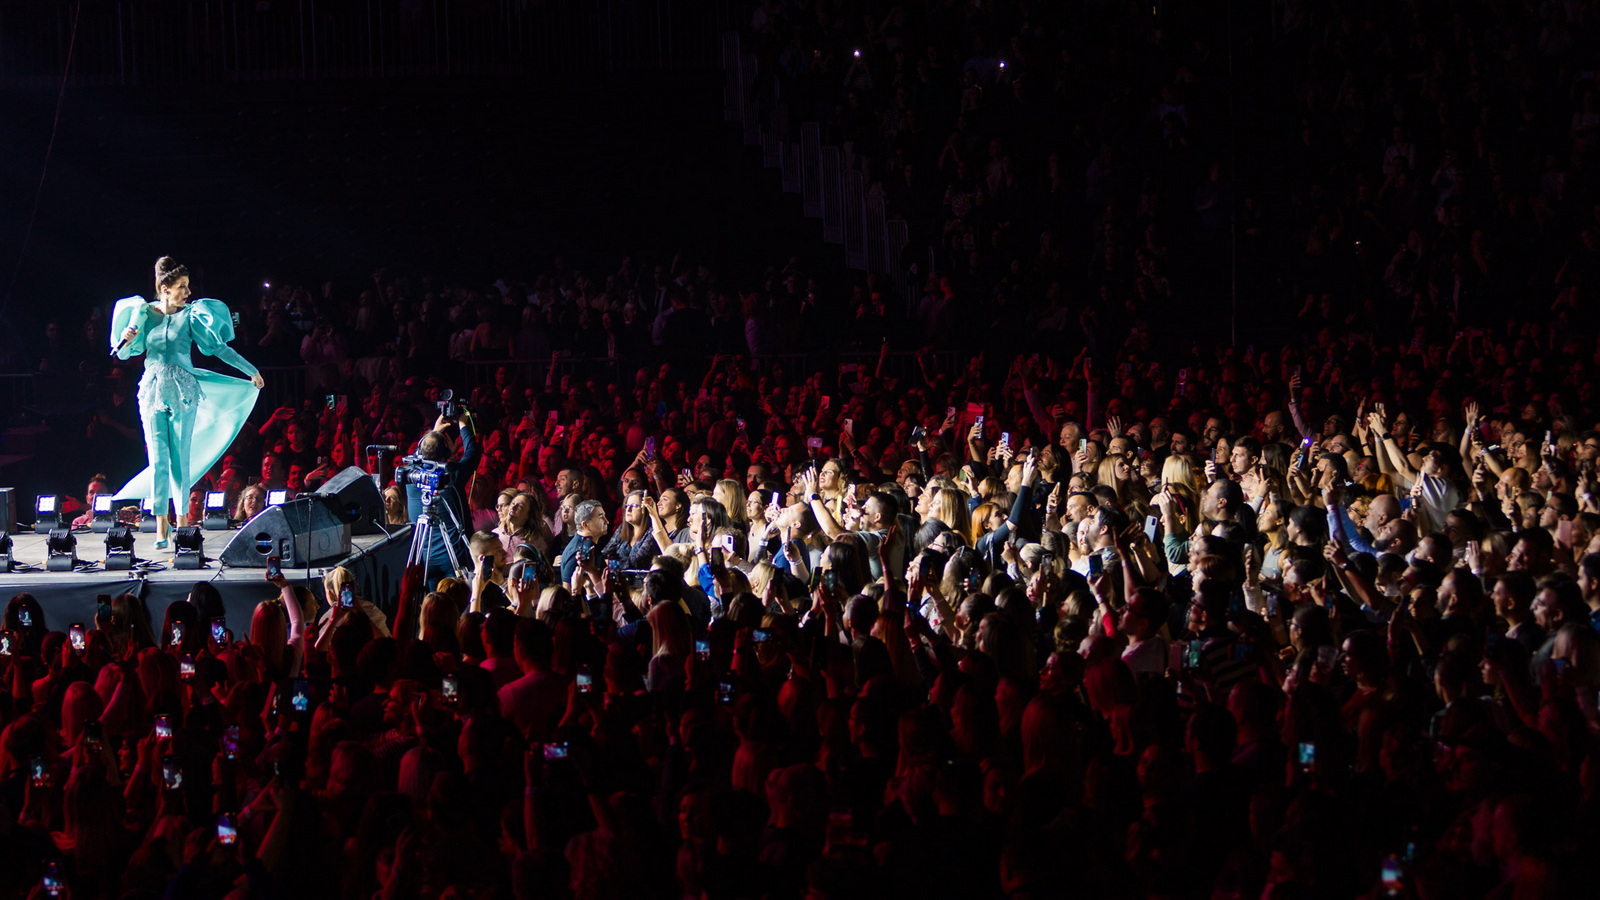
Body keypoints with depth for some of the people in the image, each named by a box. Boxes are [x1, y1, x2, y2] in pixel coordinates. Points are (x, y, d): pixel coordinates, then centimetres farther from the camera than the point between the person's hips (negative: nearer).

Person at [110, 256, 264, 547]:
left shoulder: (190, 315, 1)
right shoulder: (145, 313, 3)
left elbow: (218, 347, 4)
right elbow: (124, 354, 8)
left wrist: (251, 371, 4)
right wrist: (126, 338, -15)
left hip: (183, 390, -1)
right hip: (152, 389, 1)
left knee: (181, 457, -1)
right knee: (158, 457, -5)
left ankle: (182, 520, 8)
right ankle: (161, 525, -6)